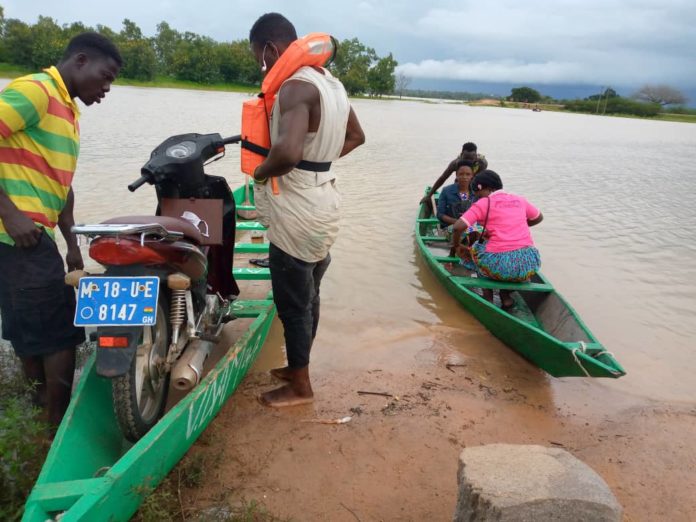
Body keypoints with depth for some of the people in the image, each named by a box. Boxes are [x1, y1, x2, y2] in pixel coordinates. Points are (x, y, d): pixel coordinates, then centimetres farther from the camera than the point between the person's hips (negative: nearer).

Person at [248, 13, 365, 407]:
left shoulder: (296, 87, -20)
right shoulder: (330, 83, 9)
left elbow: (288, 153, -36)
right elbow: (356, 137, 23)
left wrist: (261, 172, -16)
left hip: (297, 214, -9)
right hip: (325, 205, 9)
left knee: (292, 304, 6)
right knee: (309, 295, 20)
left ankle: (300, 386, 22)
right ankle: (299, 366, 38)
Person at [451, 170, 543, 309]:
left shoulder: (484, 203, 0)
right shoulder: (519, 200, 15)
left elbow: (458, 227, -10)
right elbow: (538, 218, 34)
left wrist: (457, 246, 9)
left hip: (500, 266, -4)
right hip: (529, 266, 5)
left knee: (475, 248, 27)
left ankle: (488, 296, 19)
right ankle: (506, 295, 23)